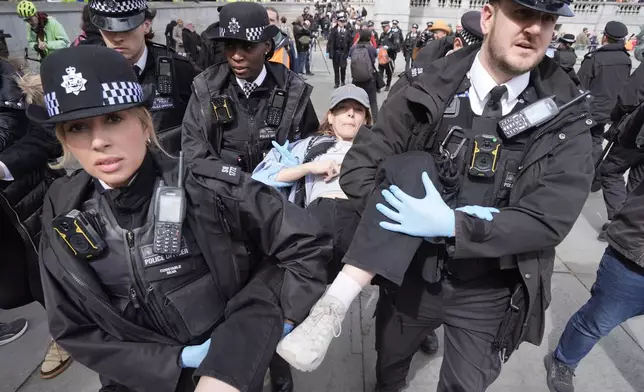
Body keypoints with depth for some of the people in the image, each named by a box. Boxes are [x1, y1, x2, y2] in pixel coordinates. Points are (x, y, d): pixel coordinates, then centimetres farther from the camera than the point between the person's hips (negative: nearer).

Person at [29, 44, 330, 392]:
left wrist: (281, 322, -10)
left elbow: (307, 242, -14)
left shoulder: (210, 188, -22)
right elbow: (75, 329, -2)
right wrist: (178, 358, -10)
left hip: (233, 352, -3)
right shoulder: (66, 214, -10)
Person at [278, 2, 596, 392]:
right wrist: (409, 211, -25)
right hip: (412, 274, 0)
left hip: (487, 292, 1)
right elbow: (358, 168, -10)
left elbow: (551, 218, -15)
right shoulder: (430, 93, -9)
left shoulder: (566, 116, -8)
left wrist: (451, 224, -27)